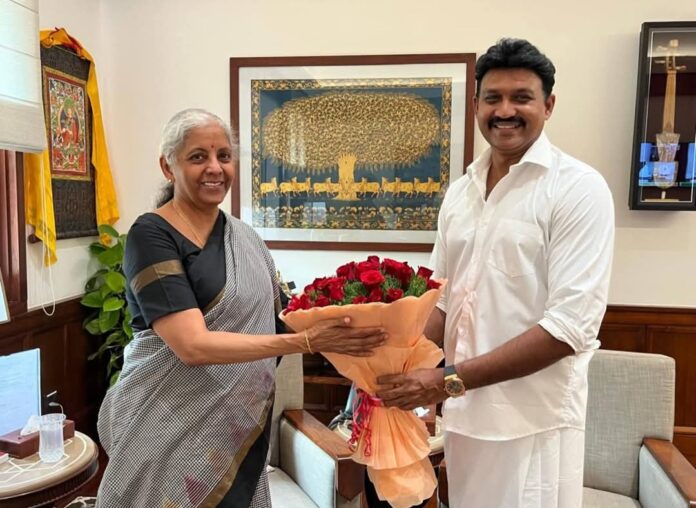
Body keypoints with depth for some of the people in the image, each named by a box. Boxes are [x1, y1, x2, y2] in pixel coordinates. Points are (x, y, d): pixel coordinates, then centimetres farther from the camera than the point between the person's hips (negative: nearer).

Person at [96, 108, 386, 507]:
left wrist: (331, 330, -8)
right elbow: (193, 345, -24)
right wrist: (307, 341, -28)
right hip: (172, 431, -6)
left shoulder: (246, 238, 5)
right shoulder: (151, 235, -14)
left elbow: (265, 322, 9)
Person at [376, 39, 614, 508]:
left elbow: (571, 325, -19)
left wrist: (451, 379, -22)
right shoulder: (460, 192, 6)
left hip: (533, 420, -5)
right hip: (463, 411, 6)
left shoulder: (578, 187, -12)